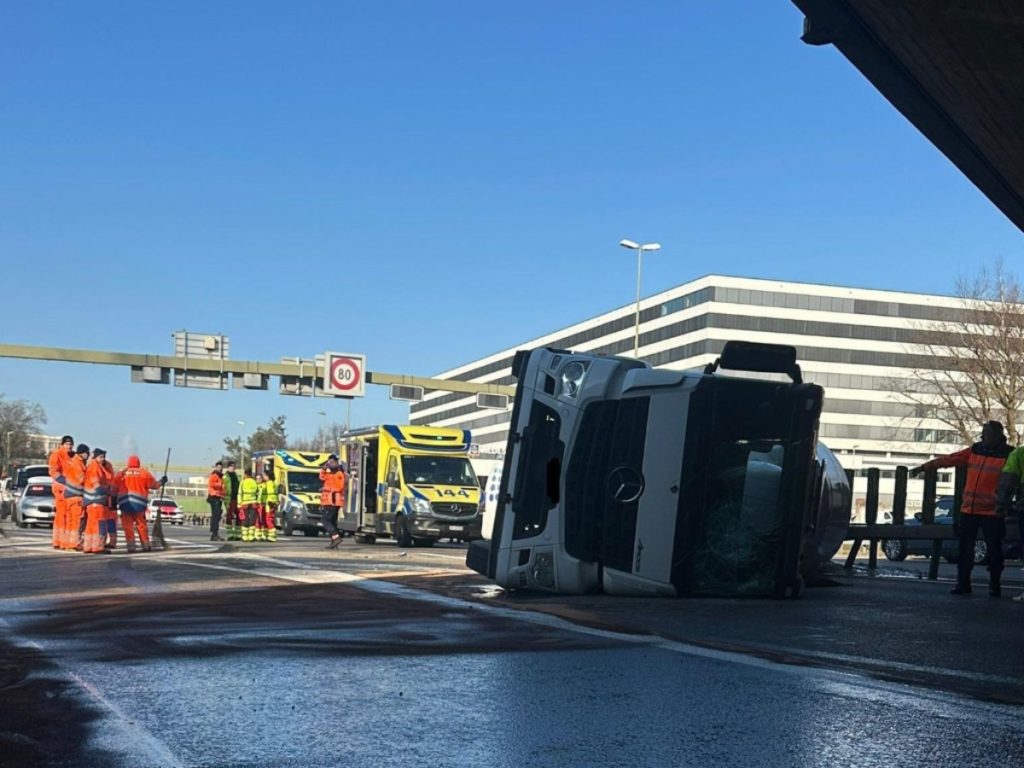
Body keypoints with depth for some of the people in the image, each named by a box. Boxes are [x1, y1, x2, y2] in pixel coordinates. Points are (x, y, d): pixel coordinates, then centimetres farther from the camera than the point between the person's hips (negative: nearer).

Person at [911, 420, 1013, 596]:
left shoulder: (1008, 455, -5)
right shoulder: (975, 451, 9)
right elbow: (948, 459, 11)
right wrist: (924, 467, 10)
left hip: (992, 512, -4)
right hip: (968, 510, 4)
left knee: (994, 550, 1)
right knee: (964, 549, 7)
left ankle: (994, 585, 14)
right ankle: (963, 583, 16)